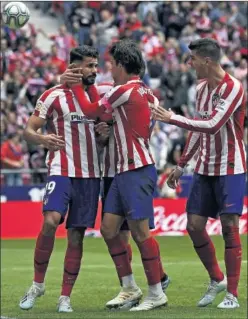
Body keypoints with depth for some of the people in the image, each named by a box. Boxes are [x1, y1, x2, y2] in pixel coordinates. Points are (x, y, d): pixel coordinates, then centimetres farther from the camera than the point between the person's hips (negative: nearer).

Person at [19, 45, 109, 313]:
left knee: (76, 235, 2)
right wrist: (42, 138, -26)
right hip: (61, 170, -5)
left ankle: (65, 297, 7)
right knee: (50, 222, -24)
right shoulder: (54, 96, -2)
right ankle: (38, 284, -6)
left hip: (90, 174, 5)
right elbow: (28, 130, -4)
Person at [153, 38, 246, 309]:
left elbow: (212, 125, -25)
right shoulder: (201, 88, 9)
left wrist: (173, 119, -21)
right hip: (204, 169, 7)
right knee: (194, 225, 3)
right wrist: (181, 165, 19)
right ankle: (216, 279, 22)